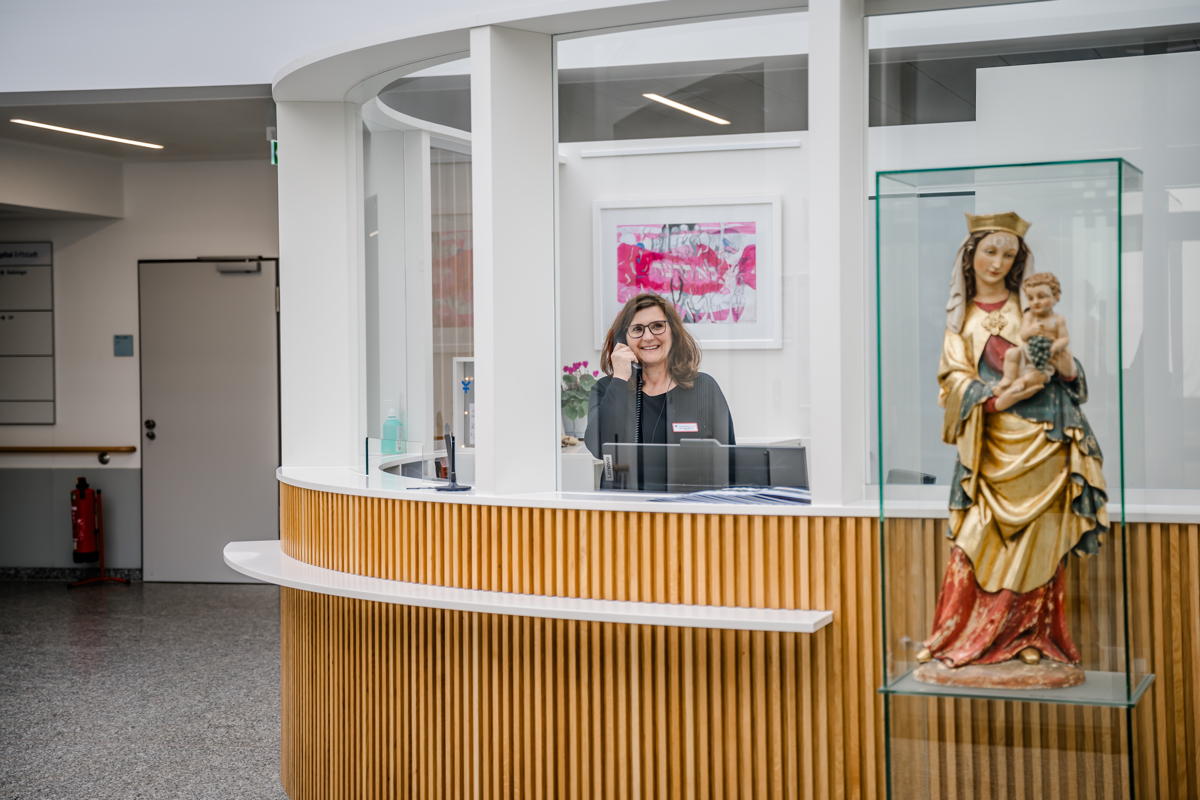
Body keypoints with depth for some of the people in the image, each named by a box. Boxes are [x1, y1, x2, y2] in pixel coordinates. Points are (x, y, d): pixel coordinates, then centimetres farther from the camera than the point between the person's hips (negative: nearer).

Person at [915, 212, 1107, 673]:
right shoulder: (961, 317, 13)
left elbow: (1068, 375, 2)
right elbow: (954, 378, 2)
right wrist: (998, 399, -16)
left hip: (1040, 440, -1)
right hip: (991, 443, 1)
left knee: (1037, 537, -1)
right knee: (979, 538, -3)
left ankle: (1031, 636, 5)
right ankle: (960, 638, 2)